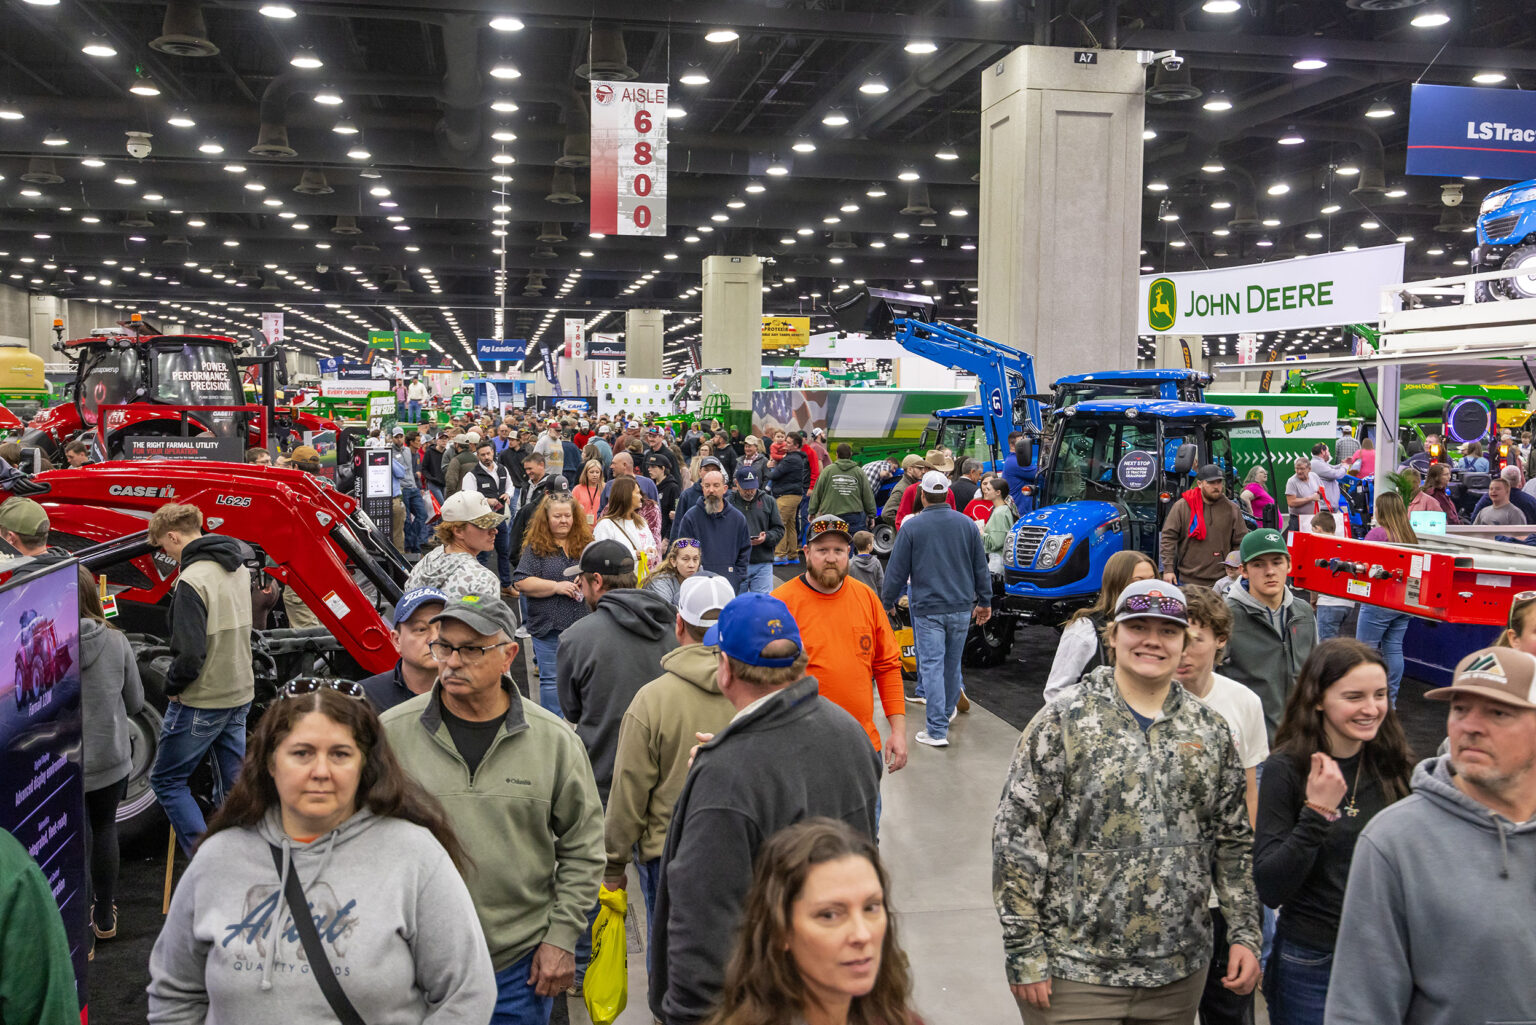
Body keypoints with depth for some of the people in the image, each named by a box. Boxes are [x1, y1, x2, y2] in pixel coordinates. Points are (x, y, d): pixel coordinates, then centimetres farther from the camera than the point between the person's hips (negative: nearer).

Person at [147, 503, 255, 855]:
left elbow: (189, 654, -24)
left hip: (202, 702, -8)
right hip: (239, 694, 8)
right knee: (233, 785, 14)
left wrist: (172, 687, -6)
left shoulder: (192, 580, -20)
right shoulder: (238, 568, 6)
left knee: (166, 780, 7)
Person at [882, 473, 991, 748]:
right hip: (961, 607, 4)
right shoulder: (967, 524, 3)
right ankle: (948, 711, 36)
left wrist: (886, 602, 10)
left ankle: (937, 730, -5)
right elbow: (981, 568, 10)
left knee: (932, 666, -2)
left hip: (927, 609, -4)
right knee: (952, 663, 18)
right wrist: (985, 601, 20)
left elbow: (896, 571, -3)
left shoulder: (911, 528, -7)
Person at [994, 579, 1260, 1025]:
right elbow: (1017, 838, -10)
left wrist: (1245, 934, 5)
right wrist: (1024, 954, -11)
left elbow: (1234, 842, 12)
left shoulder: (1210, 730, 6)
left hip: (1179, 972, 4)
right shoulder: (1062, 721, -8)